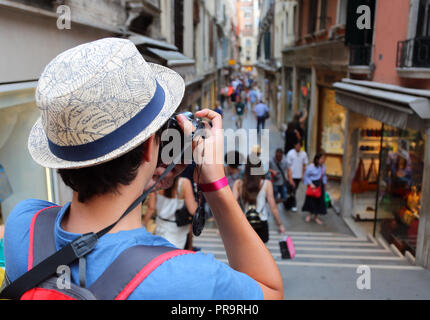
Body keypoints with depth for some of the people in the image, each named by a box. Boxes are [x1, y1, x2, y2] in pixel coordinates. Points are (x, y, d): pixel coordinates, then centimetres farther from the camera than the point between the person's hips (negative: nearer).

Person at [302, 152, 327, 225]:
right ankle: (310, 215, 30)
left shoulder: (323, 167, 1)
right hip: (313, 185, -5)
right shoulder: (310, 167, -17)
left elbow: (324, 176, 13)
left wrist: (324, 183, 10)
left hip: (320, 186, 5)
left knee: (319, 201, 8)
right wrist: (310, 184, -19)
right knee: (311, 200, 6)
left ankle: (316, 216, 23)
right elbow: (306, 176, -11)